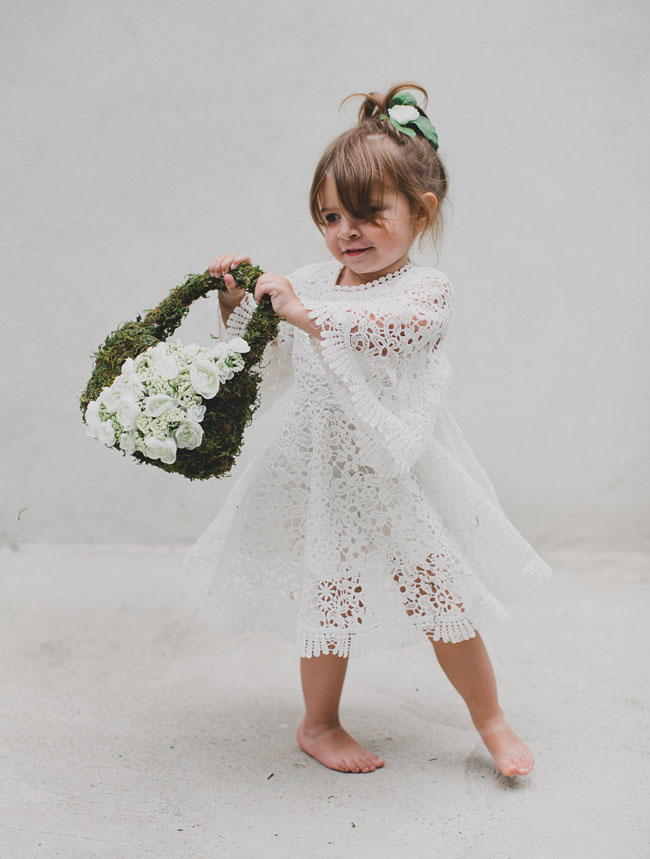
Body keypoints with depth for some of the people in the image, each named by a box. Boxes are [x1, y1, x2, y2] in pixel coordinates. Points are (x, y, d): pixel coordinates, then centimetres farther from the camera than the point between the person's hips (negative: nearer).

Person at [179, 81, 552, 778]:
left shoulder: (426, 290, -11)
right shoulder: (310, 281, 2)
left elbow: (384, 332, -32)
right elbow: (262, 362, 12)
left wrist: (305, 312, -34)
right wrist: (238, 303, -3)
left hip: (398, 476, -2)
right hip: (324, 472, 3)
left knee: (443, 597, 7)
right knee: (328, 599, 11)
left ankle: (490, 721, 30)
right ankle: (319, 725, 34)